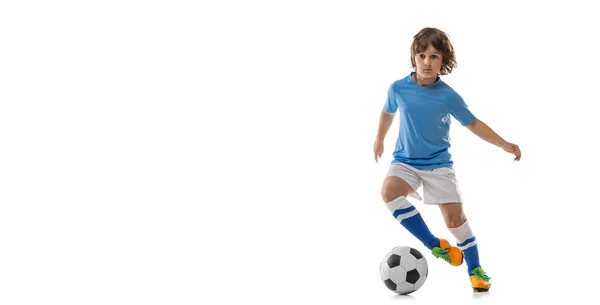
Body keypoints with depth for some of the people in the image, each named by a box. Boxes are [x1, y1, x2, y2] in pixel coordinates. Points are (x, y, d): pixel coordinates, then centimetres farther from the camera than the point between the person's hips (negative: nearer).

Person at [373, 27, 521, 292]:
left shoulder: (448, 96, -11)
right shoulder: (398, 89, -7)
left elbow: (473, 124, 0)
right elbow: (388, 112, 16)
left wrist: (503, 144, -7)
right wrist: (379, 139, 27)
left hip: (438, 163, -1)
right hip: (405, 161, 1)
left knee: (455, 217, -7)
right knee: (389, 191, -29)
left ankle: (475, 270, 16)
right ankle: (436, 246, -16)